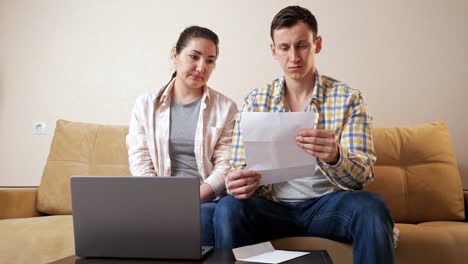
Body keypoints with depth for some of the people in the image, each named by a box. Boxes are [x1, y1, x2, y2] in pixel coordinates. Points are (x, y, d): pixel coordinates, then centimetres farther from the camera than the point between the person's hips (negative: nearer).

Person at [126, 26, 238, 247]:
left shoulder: (225, 108, 7)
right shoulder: (145, 104, 11)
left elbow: (225, 166, 0)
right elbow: (140, 161, 4)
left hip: (206, 201, 0)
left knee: (199, 217, -34)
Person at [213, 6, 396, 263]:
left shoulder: (349, 98, -1)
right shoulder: (254, 101, 4)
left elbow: (363, 173, -7)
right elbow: (239, 166, 3)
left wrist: (335, 157, -32)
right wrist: (240, 182, -24)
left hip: (327, 203, 0)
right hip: (273, 206, 1)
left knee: (372, 207, -32)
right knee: (229, 208, -30)